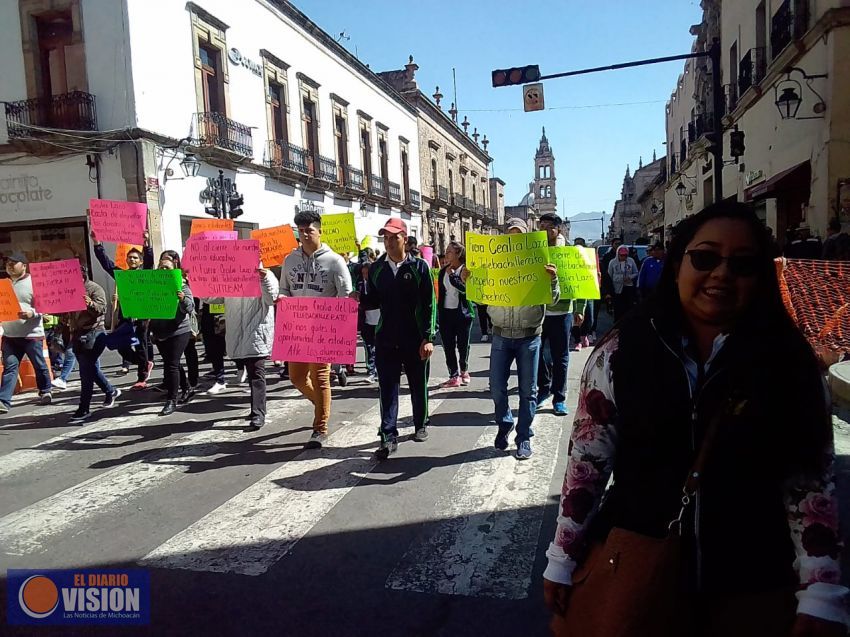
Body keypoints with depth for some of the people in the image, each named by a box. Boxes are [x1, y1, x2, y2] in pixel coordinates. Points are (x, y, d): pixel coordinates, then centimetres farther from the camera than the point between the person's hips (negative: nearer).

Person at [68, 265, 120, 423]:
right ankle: (110, 391, 36)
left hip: (93, 334, -8)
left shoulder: (95, 289, -7)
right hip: (78, 334, 8)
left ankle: (83, 410, -4)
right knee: (91, 369, 16)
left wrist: (90, 303, -38)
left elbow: (102, 309, -19)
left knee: (86, 372, -8)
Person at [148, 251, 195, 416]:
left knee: (171, 364, -7)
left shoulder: (181, 284, -7)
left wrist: (183, 299, -33)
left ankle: (171, 401, -1)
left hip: (178, 331, -5)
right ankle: (185, 388, 36)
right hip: (160, 332, 5)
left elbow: (190, 308, -13)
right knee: (173, 364, 17)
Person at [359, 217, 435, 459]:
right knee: (387, 389, 0)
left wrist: (428, 337, -12)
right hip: (386, 339, 2)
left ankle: (421, 425, 33)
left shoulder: (419, 266, -4)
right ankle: (389, 437, 3)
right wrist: (358, 299, -8)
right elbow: (374, 301, 13)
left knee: (418, 386, 13)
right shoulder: (376, 268, 6)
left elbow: (429, 304, -7)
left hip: (415, 340, -2)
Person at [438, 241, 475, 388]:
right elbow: (441, 293, 13)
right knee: (448, 346, 0)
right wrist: (439, 313, 10)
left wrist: (452, 275, -16)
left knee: (463, 344, 7)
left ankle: (464, 371, 28)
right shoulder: (443, 271, 11)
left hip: (463, 313, -4)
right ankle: (454, 375, 4)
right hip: (446, 313, 4)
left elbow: (465, 288, -21)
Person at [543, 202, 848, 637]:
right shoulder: (621, 352, -10)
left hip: (757, 585, 2)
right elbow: (587, 461, -6)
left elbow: (811, 482, -2)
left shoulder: (788, 363, -5)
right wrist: (562, 560, -3)